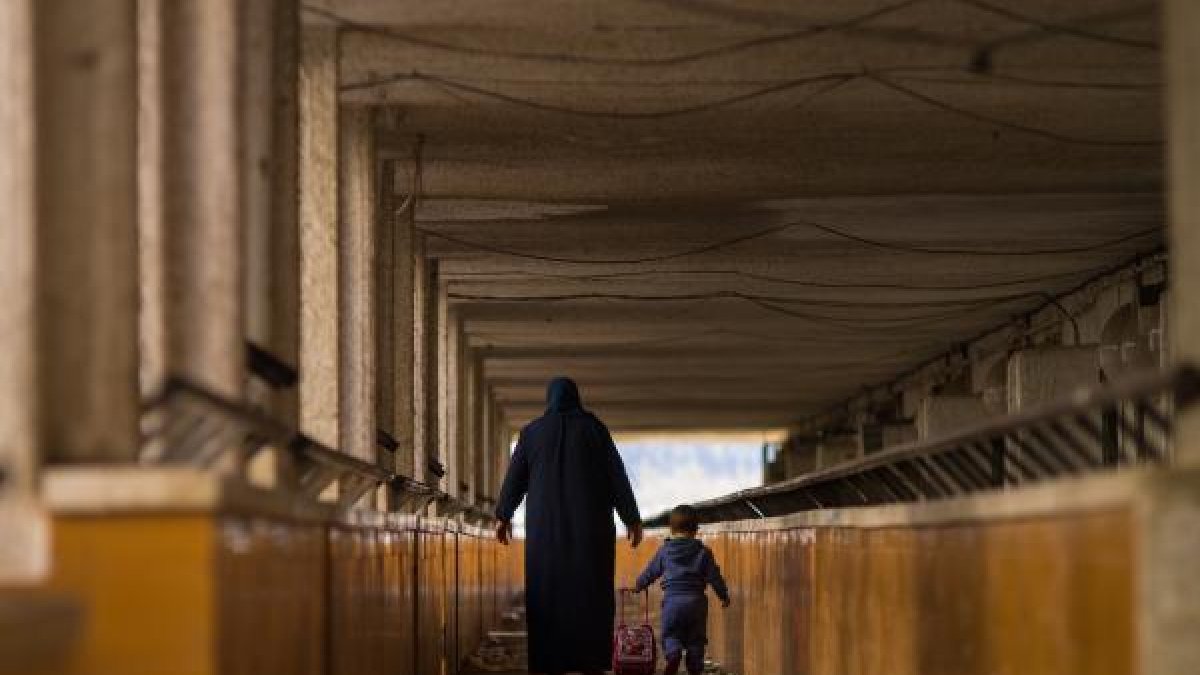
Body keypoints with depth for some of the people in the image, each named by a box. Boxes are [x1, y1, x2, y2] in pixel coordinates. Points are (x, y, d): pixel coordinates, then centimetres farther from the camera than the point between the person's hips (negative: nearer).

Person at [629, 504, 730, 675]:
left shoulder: (665, 550, 5)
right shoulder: (703, 552, 3)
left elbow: (651, 571, 16)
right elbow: (714, 576, 3)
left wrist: (639, 586, 34)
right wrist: (724, 596, 16)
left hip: (672, 599, -1)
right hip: (696, 600, 1)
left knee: (670, 634, 5)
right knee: (695, 638, 9)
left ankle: (673, 654, -25)